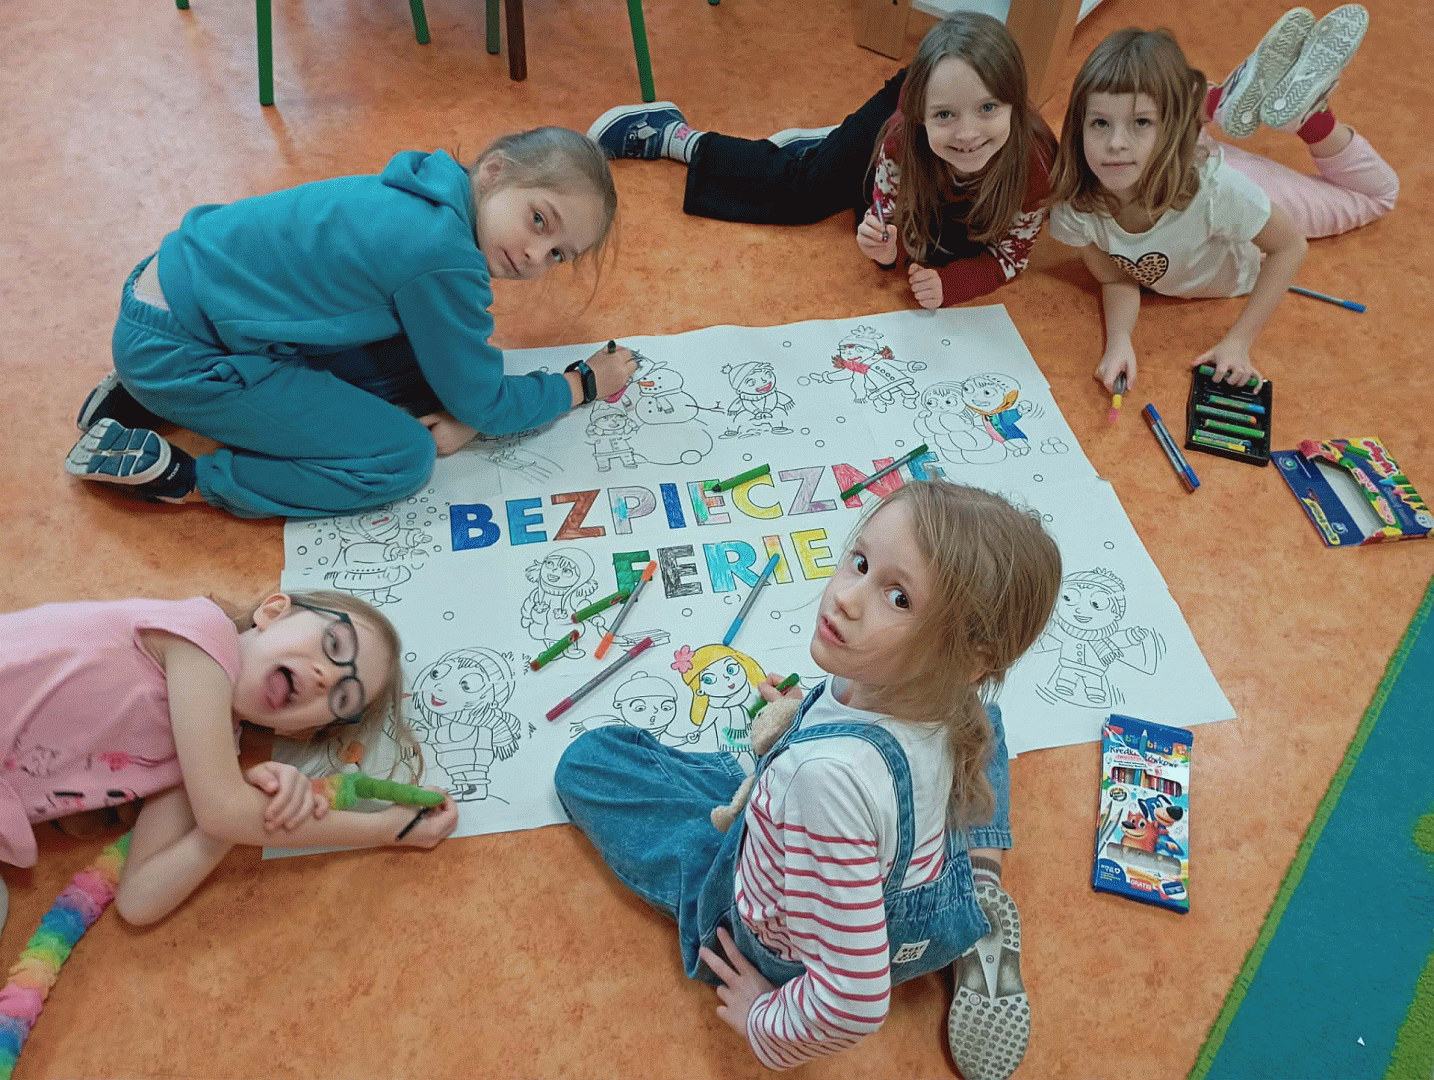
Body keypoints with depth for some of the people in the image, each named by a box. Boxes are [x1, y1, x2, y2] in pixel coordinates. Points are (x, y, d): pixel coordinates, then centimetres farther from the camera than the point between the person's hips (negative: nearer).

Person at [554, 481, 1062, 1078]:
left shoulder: (831, 774, -45)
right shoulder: (959, 691, -24)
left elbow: (852, 1007, -37)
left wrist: (767, 1029, -17)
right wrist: (815, 715, 13)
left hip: (784, 953, -4)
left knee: (586, 759, 0)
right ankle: (981, 887, 9)